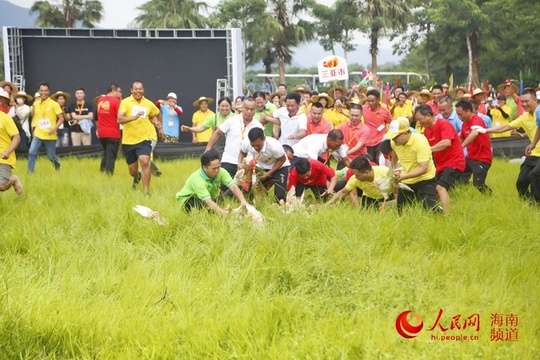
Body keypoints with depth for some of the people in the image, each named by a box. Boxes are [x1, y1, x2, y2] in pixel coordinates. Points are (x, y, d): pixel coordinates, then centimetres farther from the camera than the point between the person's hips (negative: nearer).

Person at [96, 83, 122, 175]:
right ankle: (108, 173, -4)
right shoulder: (116, 101, -12)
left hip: (101, 133, 6)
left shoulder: (100, 100, 8)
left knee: (106, 153, 22)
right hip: (113, 133, -6)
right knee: (111, 156, -1)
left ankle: (101, 172, 21)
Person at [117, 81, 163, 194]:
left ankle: (146, 191, -15)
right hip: (128, 140, 0)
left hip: (144, 138, 0)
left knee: (144, 162, -24)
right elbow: (119, 119, -19)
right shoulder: (125, 102, -6)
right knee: (132, 170, 10)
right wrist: (133, 117, -35)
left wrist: (159, 126, 7)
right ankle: (137, 177, 50)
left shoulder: (148, 104, 5)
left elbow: (153, 116, 26)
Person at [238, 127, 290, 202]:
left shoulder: (274, 145, -37)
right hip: (261, 167, 4)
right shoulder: (246, 143, -26)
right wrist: (240, 163, -22)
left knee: (280, 196, -17)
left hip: (280, 167, -4)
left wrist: (268, 173, -23)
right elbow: (242, 153, -1)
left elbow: (282, 160, -18)